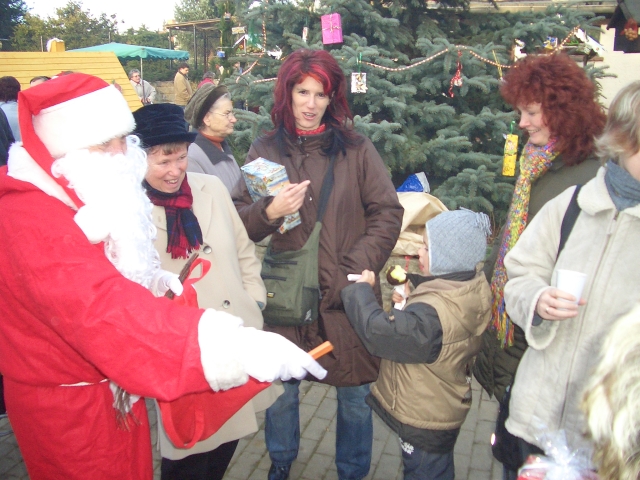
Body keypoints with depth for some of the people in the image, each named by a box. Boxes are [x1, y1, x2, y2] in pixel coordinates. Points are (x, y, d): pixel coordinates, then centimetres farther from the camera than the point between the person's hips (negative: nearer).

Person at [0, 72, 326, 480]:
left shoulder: (80, 198, 3)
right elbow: (107, 312, -44)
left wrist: (150, 279, -2)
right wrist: (245, 347, -53)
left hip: (115, 389, 9)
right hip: (70, 409, -8)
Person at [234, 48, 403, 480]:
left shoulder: (356, 149, -1)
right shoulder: (265, 150, 4)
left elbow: (388, 215, -3)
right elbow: (239, 223, 4)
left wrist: (356, 269, -13)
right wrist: (269, 212, -18)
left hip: (347, 295, -1)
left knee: (355, 393, 11)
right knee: (280, 387, 17)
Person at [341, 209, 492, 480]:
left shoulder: (433, 312, -37)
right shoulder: (472, 289, -7)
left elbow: (379, 331, -37)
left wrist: (361, 289, -23)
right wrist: (407, 302, -9)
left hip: (423, 422, -8)